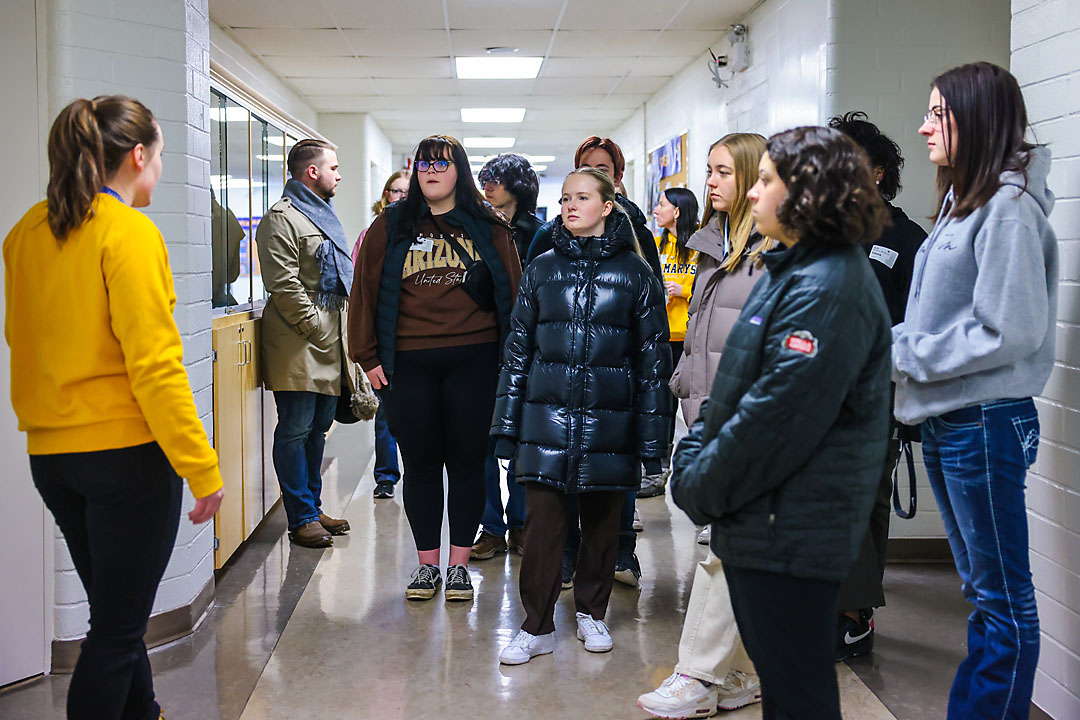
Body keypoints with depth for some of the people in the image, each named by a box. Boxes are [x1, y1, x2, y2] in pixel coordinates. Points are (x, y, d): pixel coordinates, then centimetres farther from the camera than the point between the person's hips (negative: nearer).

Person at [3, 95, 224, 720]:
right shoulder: (130, 232, -15)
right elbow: (153, 365, -20)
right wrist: (202, 469, -16)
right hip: (127, 450, -7)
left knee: (116, 613, 22)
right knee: (118, 628, 4)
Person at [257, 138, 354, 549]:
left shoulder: (323, 214, 22)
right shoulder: (282, 218, -9)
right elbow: (284, 284, -18)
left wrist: (341, 335, 18)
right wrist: (316, 329, -16)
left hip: (328, 344, 10)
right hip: (297, 345, -9)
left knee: (318, 427, 14)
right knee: (296, 430, -4)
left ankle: (313, 509, 24)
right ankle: (302, 519, 2)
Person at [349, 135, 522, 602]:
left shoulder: (487, 227, 8)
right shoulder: (390, 227, 9)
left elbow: (513, 290, 7)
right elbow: (365, 291, 7)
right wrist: (368, 356, 1)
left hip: (474, 358, 0)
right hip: (409, 362, 1)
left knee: (467, 462, 4)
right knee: (420, 464, 7)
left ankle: (459, 564, 16)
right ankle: (427, 563, 19)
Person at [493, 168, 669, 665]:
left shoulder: (634, 273, 1)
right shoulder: (542, 269, 7)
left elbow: (653, 357, 2)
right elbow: (518, 347, 9)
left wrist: (651, 433, -2)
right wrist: (507, 422, 5)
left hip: (608, 419, -1)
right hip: (547, 415, 1)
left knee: (602, 520, 10)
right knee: (542, 521, -2)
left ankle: (591, 613, 29)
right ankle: (536, 627, 11)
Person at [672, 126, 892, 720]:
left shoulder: (828, 289, -20)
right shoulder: (790, 270, 13)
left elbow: (777, 416, -24)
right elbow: (732, 388, 17)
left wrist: (701, 490, -14)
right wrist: (690, 461, 6)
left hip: (790, 531, -10)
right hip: (760, 523, 10)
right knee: (775, 672, 23)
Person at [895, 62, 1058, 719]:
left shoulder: (1009, 208, -15)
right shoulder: (962, 202, 14)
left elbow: (1009, 331, -21)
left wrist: (905, 352, -14)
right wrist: (902, 346, 2)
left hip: (985, 420, -10)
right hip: (945, 418, 10)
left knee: (1003, 598, 3)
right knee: (980, 587, 18)